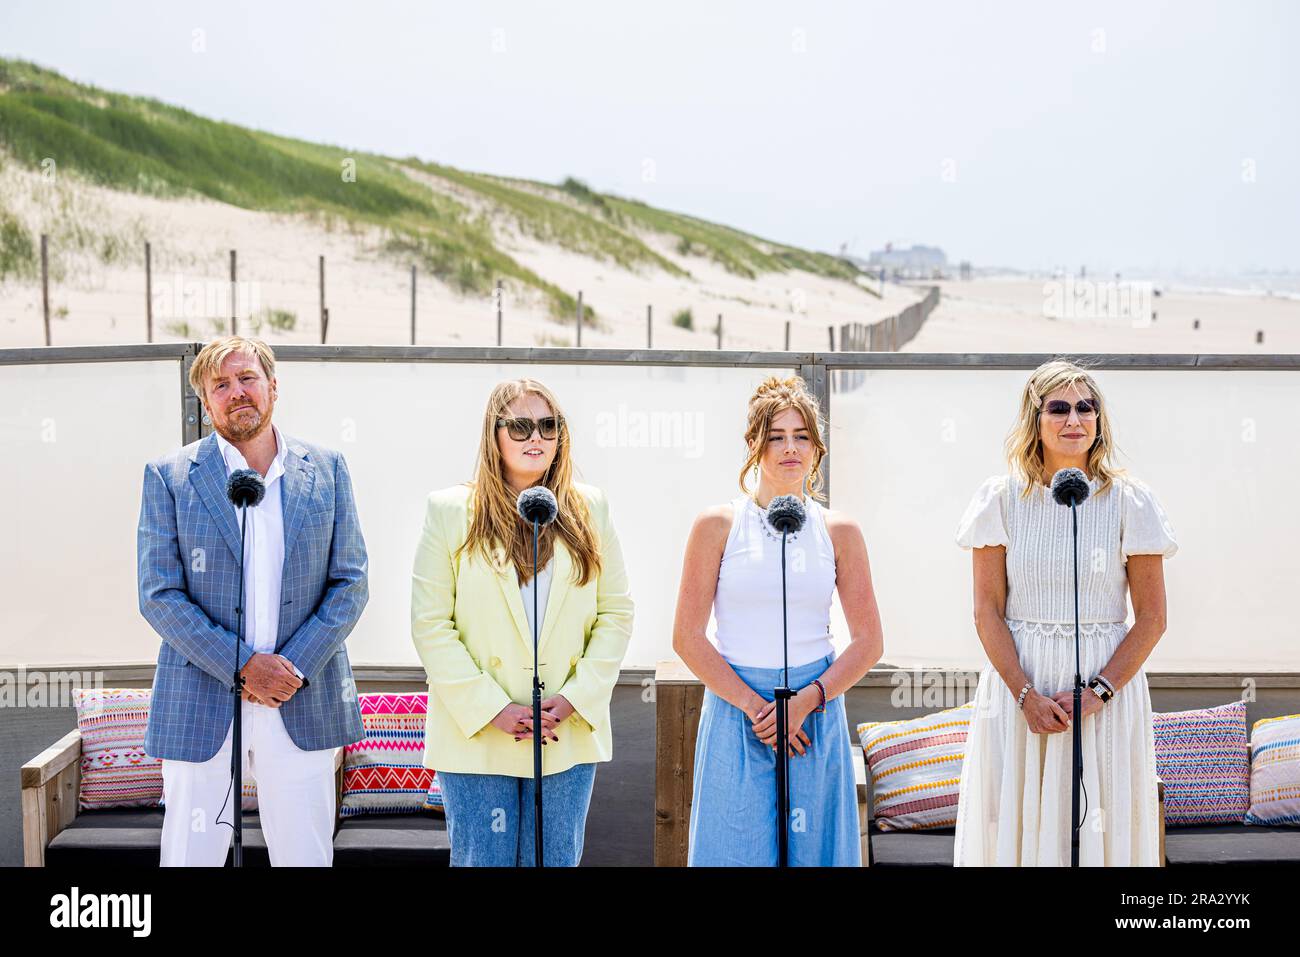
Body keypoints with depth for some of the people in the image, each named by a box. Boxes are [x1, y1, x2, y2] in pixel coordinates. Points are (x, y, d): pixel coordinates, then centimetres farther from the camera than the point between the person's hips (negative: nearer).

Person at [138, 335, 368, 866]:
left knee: (306, 857, 7)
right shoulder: (169, 477, 1)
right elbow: (159, 595, -4)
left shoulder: (326, 470, 6)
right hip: (201, 708, -1)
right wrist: (242, 667, -13)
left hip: (305, 705, 1)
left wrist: (294, 665, -9)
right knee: (191, 857, 4)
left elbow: (350, 583, 4)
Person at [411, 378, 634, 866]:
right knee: (482, 859, 4)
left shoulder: (589, 508, 7)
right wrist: (490, 709, -13)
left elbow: (616, 612, 5)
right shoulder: (449, 511, -1)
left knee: (557, 860, 9)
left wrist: (575, 698, -7)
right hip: (475, 735, -2)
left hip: (570, 735, 2)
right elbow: (430, 624, -5)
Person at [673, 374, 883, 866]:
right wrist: (754, 706, -11)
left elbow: (869, 641, 3)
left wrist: (805, 701, -11)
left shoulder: (839, 531, 6)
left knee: (812, 850, 5)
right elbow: (687, 637, -3)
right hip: (735, 709, -2)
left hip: (816, 712, 2)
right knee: (738, 848, 1)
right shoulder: (718, 525, 0)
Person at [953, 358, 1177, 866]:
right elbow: (987, 612, 0)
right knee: (1018, 823, 2)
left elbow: (1151, 619, 0)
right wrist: (1027, 695, -11)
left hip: (1109, 689, 0)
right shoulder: (1001, 499, 2)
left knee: (1102, 827, 2)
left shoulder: (1129, 501, 1)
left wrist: (1099, 692, -11)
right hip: (1017, 684, 0)